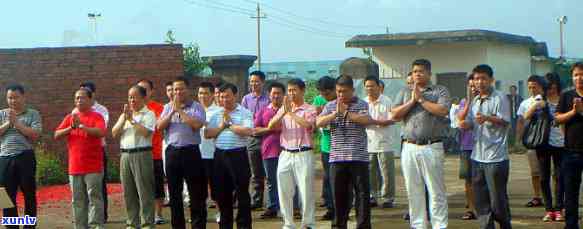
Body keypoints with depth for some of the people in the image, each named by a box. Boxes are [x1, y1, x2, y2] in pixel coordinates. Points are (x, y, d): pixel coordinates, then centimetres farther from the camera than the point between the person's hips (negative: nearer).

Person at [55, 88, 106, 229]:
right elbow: (56, 135, 4)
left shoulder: (96, 116, -1)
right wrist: (71, 128, -12)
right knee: (78, 200, 8)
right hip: (75, 167, 5)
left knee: (94, 198, -7)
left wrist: (81, 126, -25)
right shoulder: (69, 118, 13)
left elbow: (101, 132, -19)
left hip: (93, 167, -5)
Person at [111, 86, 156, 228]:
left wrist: (132, 120, -10)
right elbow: (114, 133, 8)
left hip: (142, 155, -6)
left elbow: (146, 132, -15)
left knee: (144, 191, -7)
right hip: (125, 155, 6)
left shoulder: (149, 114, 1)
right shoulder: (124, 114, 19)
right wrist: (124, 118, -2)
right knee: (128, 192, 8)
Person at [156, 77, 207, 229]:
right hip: (172, 152, 4)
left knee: (196, 193, -1)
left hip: (191, 152, -4)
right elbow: (159, 126, 2)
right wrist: (172, 112, -8)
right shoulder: (168, 107, 12)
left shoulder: (196, 107, -1)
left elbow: (197, 125, -18)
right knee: (174, 193, 10)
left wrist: (180, 110, -12)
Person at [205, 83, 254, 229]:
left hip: (238, 155, -5)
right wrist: (222, 126, -7)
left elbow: (248, 131, -17)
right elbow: (207, 134, 5)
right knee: (222, 192, 11)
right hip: (220, 155, 5)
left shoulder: (245, 113, -1)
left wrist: (230, 124, -9)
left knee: (242, 192, -1)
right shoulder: (216, 114, 13)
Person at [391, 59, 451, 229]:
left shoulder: (440, 91, 5)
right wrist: (412, 101, -5)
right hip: (409, 147, 4)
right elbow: (395, 115, 4)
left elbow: (443, 110, -13)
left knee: (436, 191, -2)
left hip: (432, 147, -4)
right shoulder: (404, 93, 16)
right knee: (413, 191, 8)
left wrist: (421, 99, -7)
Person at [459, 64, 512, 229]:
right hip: (477, 157, 7)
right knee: (480, 199, 9)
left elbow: (505, 122, -14)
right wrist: (466, 124, -2)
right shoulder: (475, 100, 15)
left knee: (497, 199, -1)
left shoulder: (499, 98, -6)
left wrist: (488, 118, -30)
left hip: (496, 158, -7)